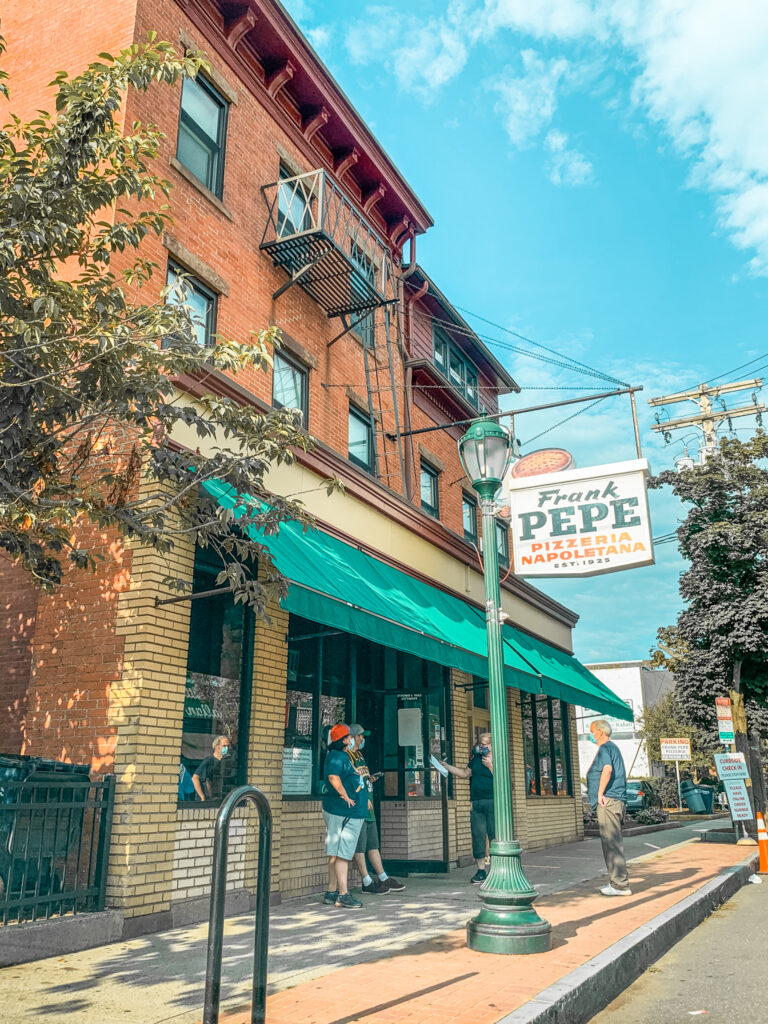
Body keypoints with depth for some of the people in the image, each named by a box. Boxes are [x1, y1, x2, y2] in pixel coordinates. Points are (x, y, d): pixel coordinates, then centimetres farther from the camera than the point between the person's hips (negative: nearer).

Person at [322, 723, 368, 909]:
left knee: (336, 854, 14)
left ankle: (331, 893, 21)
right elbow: (333, 777, -32)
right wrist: (346, 797, -24)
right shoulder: (336, 756, -15)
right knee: (341, 853, -6)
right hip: (342, 812, -10)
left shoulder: (343, 755, 18)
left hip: (351, 812, 10)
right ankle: (343, 894, -2)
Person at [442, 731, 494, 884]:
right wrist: (447, 766, 19)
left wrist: (490, 766, -16)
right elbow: (465, 773, 23)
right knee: (477, 836, 4)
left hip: (493, 802, -5)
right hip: (476, 802, 6)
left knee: (494, 836, -5)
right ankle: (480, 870, 10)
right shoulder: (476, 758, 15)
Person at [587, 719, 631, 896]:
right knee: (613, 843, 15)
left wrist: (600, 793, -24)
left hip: (608, 802, -11)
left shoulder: (605, 749, -10)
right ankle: (616, 881, 20)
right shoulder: (613, 748, 22)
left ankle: (620, 885, -4)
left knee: (612, 844, -7)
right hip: (616, 801, 11)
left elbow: (607, 769, -29)